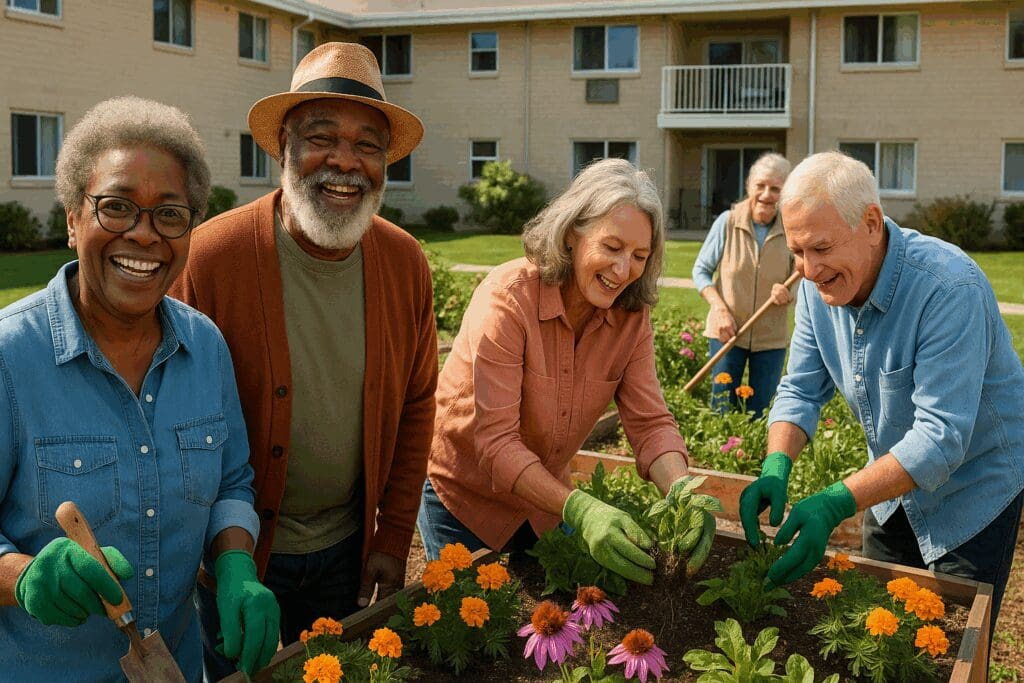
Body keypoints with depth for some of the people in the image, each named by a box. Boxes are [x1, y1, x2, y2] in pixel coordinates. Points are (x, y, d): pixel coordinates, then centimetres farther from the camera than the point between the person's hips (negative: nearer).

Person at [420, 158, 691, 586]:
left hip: (547, 494, 5)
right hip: (463, 496, -5)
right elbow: (495, 441, -34)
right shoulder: (507, 298, -29)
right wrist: (580, 510, -46)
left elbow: (650, 421, -16)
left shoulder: (632, 317, -12)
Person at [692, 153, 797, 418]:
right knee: (721, 408, 3)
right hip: (727, 332, -1)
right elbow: (701, 270, 1)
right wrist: (720, 309, -13)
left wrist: (788, 293, -19)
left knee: (760, 414, 10)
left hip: (771, 337, 2)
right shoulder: (727, 222, -7)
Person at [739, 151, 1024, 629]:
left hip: (972, 489, -6)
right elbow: (801, 390, -6)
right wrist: (775, 468, -25)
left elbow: (941, 437, -36)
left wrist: (835, 504, -44)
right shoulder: (820, 283, -11)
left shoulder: (950, 289, -33)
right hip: (893, 479, 6)